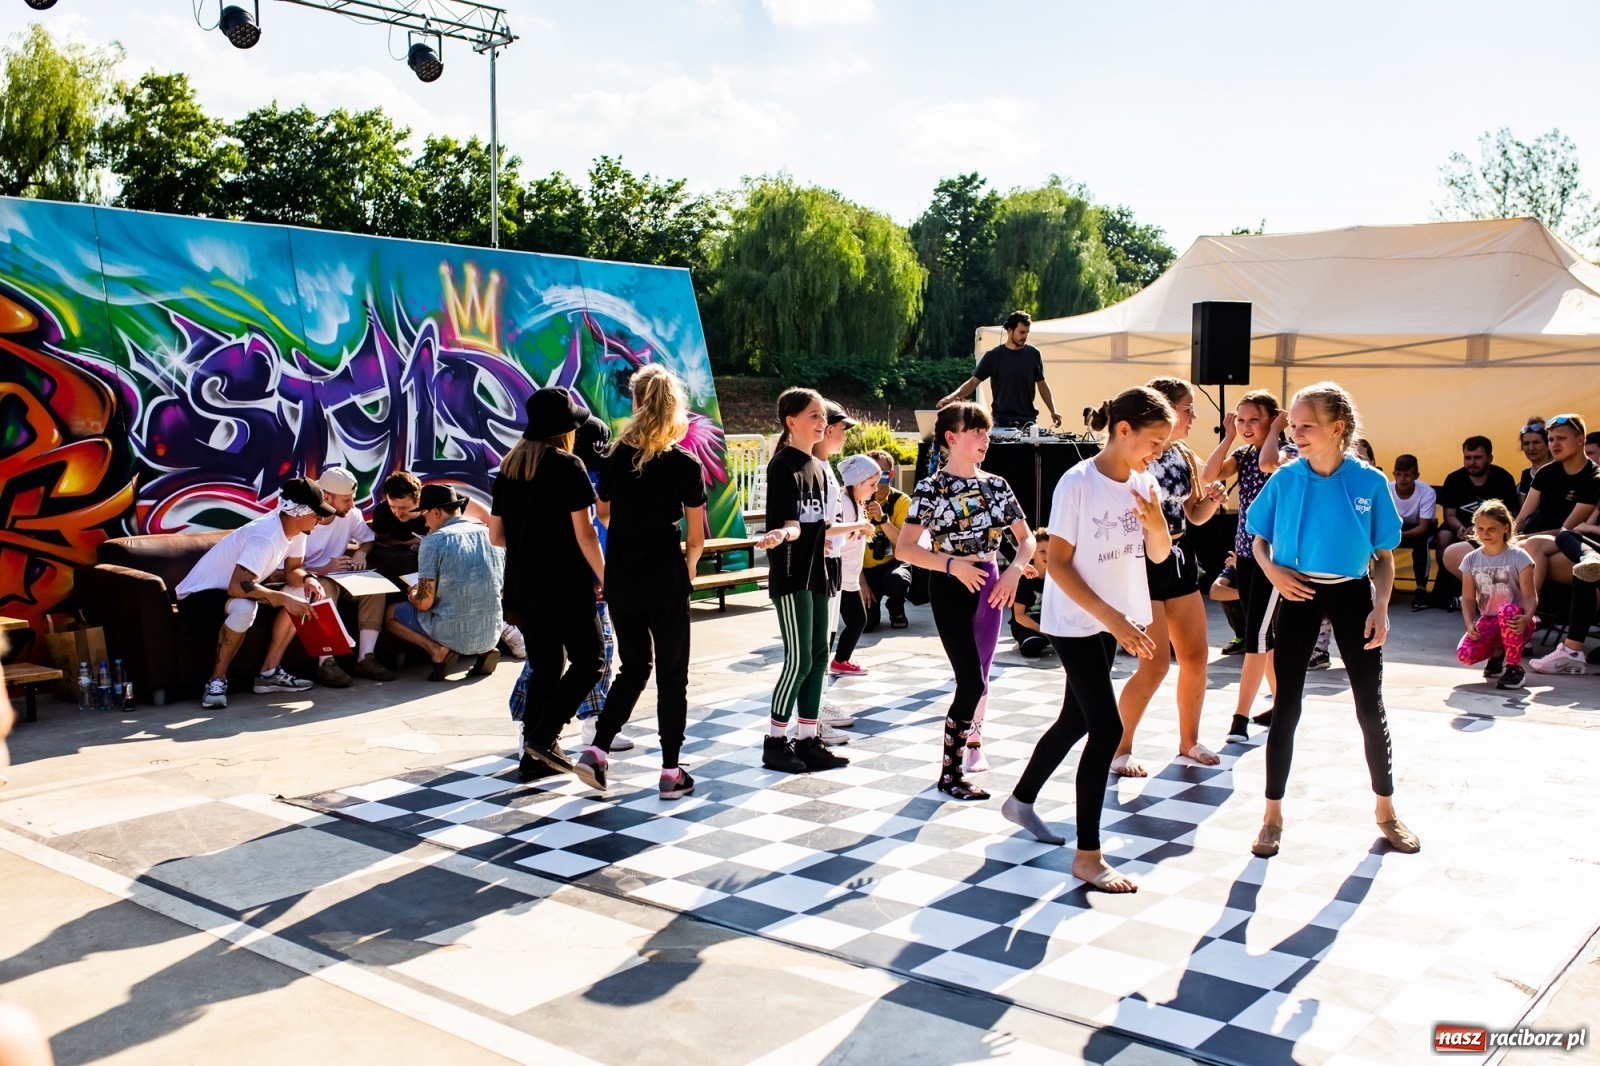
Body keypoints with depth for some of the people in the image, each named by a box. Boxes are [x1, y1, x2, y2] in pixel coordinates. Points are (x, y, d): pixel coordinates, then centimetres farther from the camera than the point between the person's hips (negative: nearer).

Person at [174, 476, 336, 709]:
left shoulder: (296, 530, -5)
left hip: (235, 591, 9)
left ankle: (269, 673, -3)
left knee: (302, 593, -5)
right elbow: (237, 586, -40)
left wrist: (307, 579, -18)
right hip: (197, 596, -9)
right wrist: (283, 598, -40)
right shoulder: (265, 538, -32)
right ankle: (217, 681, -20)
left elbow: (292, 570, 4)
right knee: (245, 607, -39)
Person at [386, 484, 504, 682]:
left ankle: (437, 649, -4)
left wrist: (413, 596, 12)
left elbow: (424, 603, -12)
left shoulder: (434, 541, -11)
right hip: (491, 635, 5)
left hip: (452, 635, -5)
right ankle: (484, 650, 10)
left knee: (389, 613, 19)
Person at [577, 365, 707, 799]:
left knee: (634, 667, 19)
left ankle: (597, 750, 9)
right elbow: (696, 538, -4)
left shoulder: (615, 459, 1)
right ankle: (670, 772, 9)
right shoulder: (686, 464, -8)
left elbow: (606, 518, 8)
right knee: (672, 674, 7)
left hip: (622, 583, 4)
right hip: (666, 583, -4)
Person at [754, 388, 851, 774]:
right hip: (790, 574, -9)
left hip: (816, 572, 9)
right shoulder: (783, 465, -12)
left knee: (818, 657, 9)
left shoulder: (818, 466, 12)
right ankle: (775, 742, 3)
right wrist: (781, 534, -39)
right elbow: (791, 524, -19)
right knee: (799, 659, -8)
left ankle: (807, 740, 16)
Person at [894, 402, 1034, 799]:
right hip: (951, 587, -5)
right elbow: (906, 548, -14)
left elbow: (1026, 538, 9)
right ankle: (950, 773, 0)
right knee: (972, 682, -11)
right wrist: (953, 564, -24)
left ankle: (972, 741, 36)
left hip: (988, 584, 5)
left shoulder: (996, 484, 6)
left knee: (979, 678, 13)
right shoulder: (931, 488, -9)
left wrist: (1014, 572, -9)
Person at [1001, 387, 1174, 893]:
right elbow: (1058, 563, -18)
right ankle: (1088, 857, -5)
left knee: (1077, 719, 18)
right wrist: (1114, 619, -22)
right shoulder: (1078, 482, -18)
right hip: (1075, 622, -7)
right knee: (1107, 728, -13)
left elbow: (1158, 555, 8)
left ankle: (1021, 800, 40)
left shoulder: (1144, 484, 1)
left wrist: (1157, 522, -15)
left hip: (1111, 620, 7)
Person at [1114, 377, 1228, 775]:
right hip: (1143, 564, -8)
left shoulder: (1186, 457, 7)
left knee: (1196, 656, 12)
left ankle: (1189, 741, 30)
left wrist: (1213, 499, -4)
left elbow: (1195, 516, 15)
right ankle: (1120, 748, 8)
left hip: (1179, 561, 8)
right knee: (1155, 665, -8)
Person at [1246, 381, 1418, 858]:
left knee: (1371, 707, 8)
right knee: (1286, 707, 2)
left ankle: (1385, 810, 28)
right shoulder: (1285, 479, -5)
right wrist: (1272, 569, -13)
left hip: (1352, 595, 0)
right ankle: (1273, 815, 13)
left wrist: (1381, 608, -11)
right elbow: (1259, 540, 6)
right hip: (1298, 594, 0)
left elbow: (1384, 556, -1)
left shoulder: (1370, 482, -8)